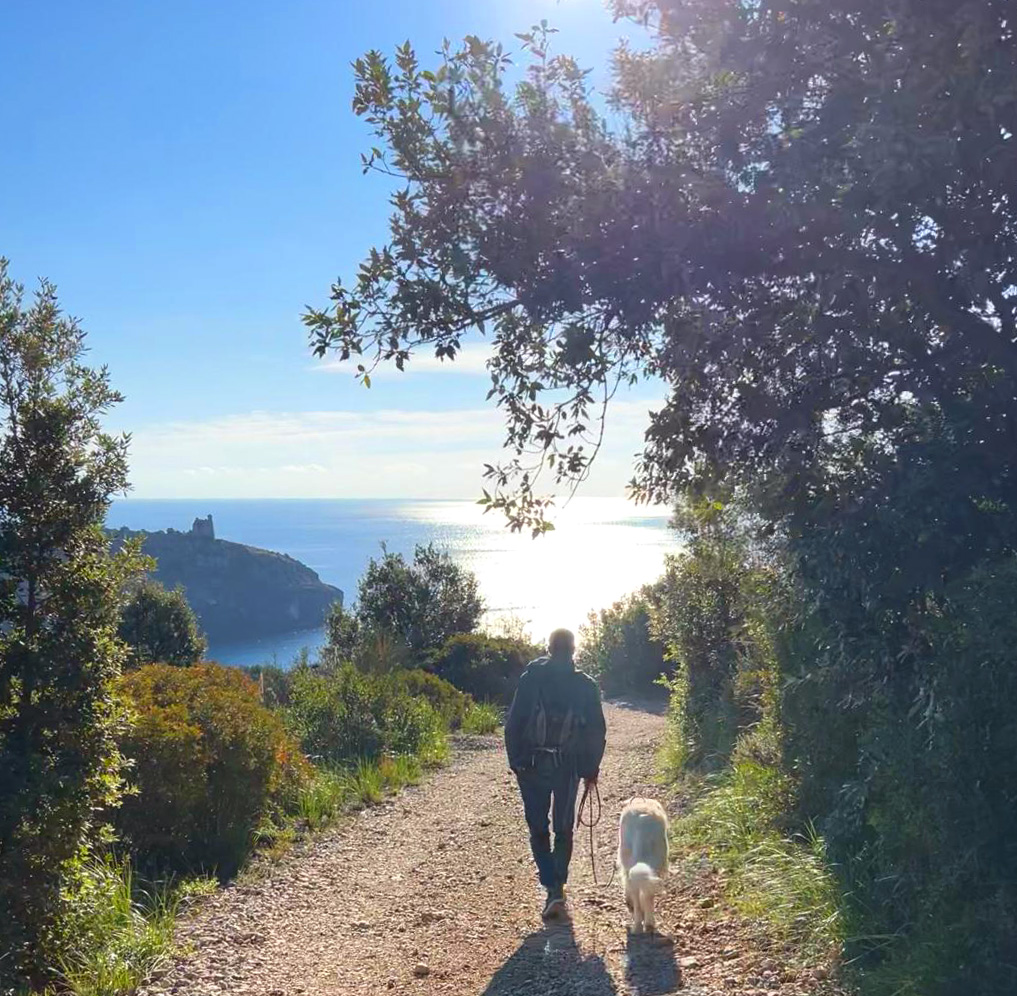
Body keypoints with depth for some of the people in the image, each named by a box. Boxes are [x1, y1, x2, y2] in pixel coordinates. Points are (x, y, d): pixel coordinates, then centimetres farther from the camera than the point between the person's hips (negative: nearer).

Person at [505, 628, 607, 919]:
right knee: (563, 830, 14)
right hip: (568, 767, 1)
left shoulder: (531, 679, -4)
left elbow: (513, 723, -5)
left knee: (538, 829, 9)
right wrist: (591, 768, 10)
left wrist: (516, 761, 3)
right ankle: (557, 889, 11)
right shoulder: (586, 685, -1)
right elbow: (597, 731, 1)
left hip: (533, 766, -1)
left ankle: (552, 887, -3)